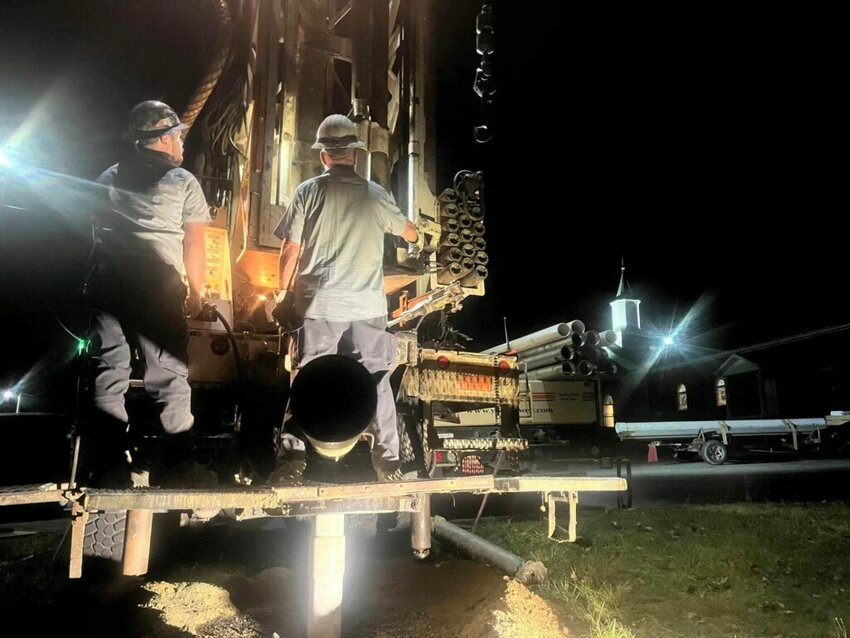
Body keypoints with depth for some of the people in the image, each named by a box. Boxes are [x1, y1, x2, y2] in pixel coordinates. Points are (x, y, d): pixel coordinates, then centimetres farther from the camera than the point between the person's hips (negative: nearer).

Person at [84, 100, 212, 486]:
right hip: (156, 284, -5)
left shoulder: (108, 178, 20)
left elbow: (96, 232, 21)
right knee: (168, 374, 1)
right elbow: (194, 244, 1)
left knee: (108, 370, 9)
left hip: (105, 281, 5)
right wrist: (195, 292, 7)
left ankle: (107, 462, 14)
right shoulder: (182, 181, 5)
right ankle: (180, 461, 5)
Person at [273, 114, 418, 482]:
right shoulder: (375, 195, 4)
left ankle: (293, 455, 6)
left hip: (320, 303, -1)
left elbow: (290, 250, -1)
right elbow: (412, 234, 18)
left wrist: (283, 291, 12)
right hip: (367, 304, 1)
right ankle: (388, 460, 13)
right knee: (376, 380, 8)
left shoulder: (308, 192, -1)